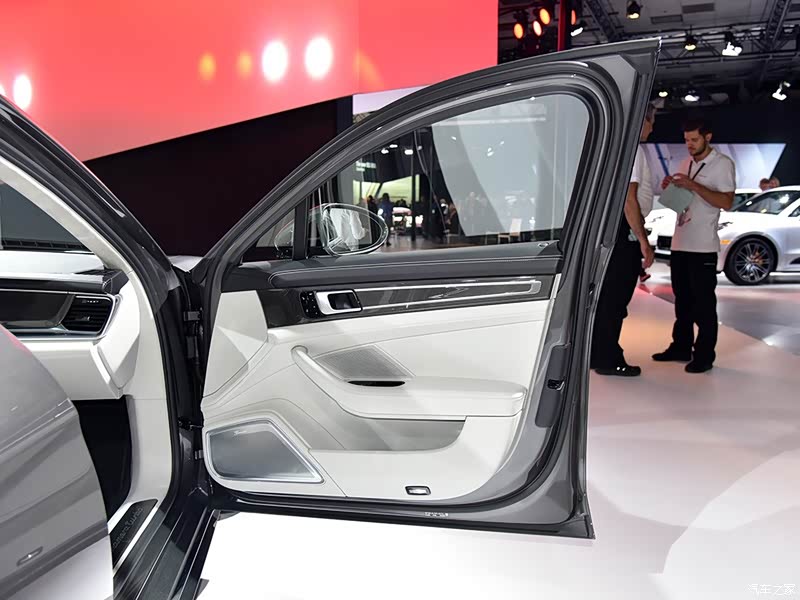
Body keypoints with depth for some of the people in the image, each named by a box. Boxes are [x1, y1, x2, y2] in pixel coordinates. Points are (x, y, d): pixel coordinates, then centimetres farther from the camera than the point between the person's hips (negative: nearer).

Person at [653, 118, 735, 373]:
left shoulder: (723, 164, -5)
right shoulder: (686, 162, 16)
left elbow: (727, 202, -15)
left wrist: (693, 185, -20)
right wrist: (670, 187, 0)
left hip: (703, 246, -7)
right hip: (680, 243, 7)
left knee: (703, 302, -3)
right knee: (682, 299, 13)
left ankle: (704, 355, 4)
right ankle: (681, 347, 23)